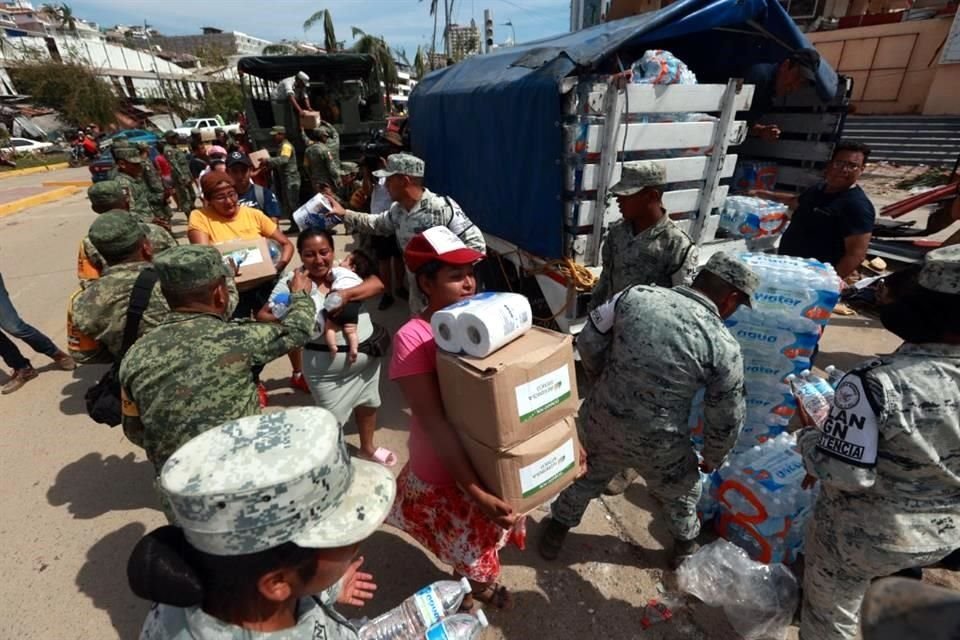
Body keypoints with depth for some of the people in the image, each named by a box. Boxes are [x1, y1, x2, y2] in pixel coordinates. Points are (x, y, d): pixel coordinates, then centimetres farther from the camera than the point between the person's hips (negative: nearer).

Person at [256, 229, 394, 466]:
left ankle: (367, 447, 49)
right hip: (326, 365, -4)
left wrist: (346, 294, -29)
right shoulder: (292, 283, -11)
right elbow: (263, 316, -12)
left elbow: (377, 284, -15)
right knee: (331, 418, 11)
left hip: (367, 353, 4)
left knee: (368, 403, 23)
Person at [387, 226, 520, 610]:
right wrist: (477, 493, -28)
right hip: (446, 472, -4)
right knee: (466, 544, 20)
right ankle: (468, 588, 55)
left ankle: (480, 580, 62)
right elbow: (434, 423, -27)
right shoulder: (412, 338, -24)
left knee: (487, 534, 29)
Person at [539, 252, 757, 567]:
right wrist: (713, 458, 15)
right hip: (657, 444, -2)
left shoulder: (636, 295, -10)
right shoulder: (724, 347, -15)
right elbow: (726, 418, -5)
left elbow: (589, 342, -3)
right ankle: (686, 546, 58)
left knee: (586, 477, 30)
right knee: (681, 491, 32)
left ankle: (557, 530, 52)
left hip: (601, 421, 2)